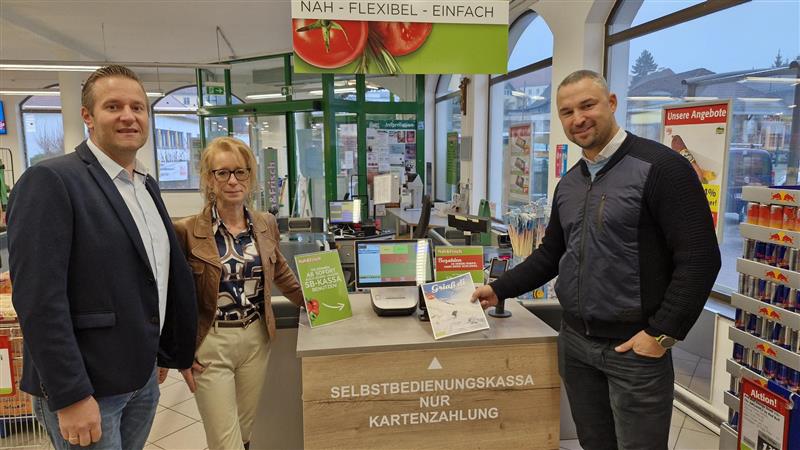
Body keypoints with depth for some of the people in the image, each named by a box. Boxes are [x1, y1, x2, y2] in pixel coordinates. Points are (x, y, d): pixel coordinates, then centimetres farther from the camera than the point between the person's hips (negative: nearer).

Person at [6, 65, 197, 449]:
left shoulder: (147, 185, 10)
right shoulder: (50, 181, -14)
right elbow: (39, 299, -20)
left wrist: (182, 353, 16)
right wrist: (71, 396, -20)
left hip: (143, 378, 7)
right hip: (82, 390, -7)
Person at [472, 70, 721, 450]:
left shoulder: (659, 166, -13)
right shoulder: (568, 184, 9)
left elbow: (699, 258, -16)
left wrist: (662, 333, -17)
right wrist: (499, 290, 10)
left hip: (634, 346, -6)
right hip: (574, 340, 6)